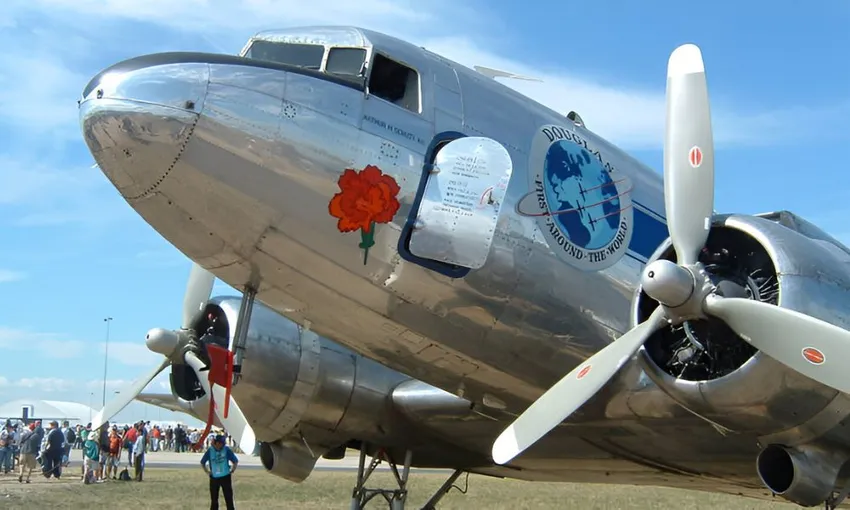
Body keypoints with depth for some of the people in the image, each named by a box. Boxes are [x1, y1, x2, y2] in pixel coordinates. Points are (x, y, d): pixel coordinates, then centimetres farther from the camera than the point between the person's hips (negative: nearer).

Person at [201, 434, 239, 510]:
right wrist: (207, 471, 3)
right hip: (214, 478, 2)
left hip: (225, 477, -1)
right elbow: (202, 462, 8)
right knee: (214, 500, 11)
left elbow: (235, 461, -2)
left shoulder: (227, 450, -11)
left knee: (229, 499, 1)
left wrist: (232, 470, -5)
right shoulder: (210, 451, -7)